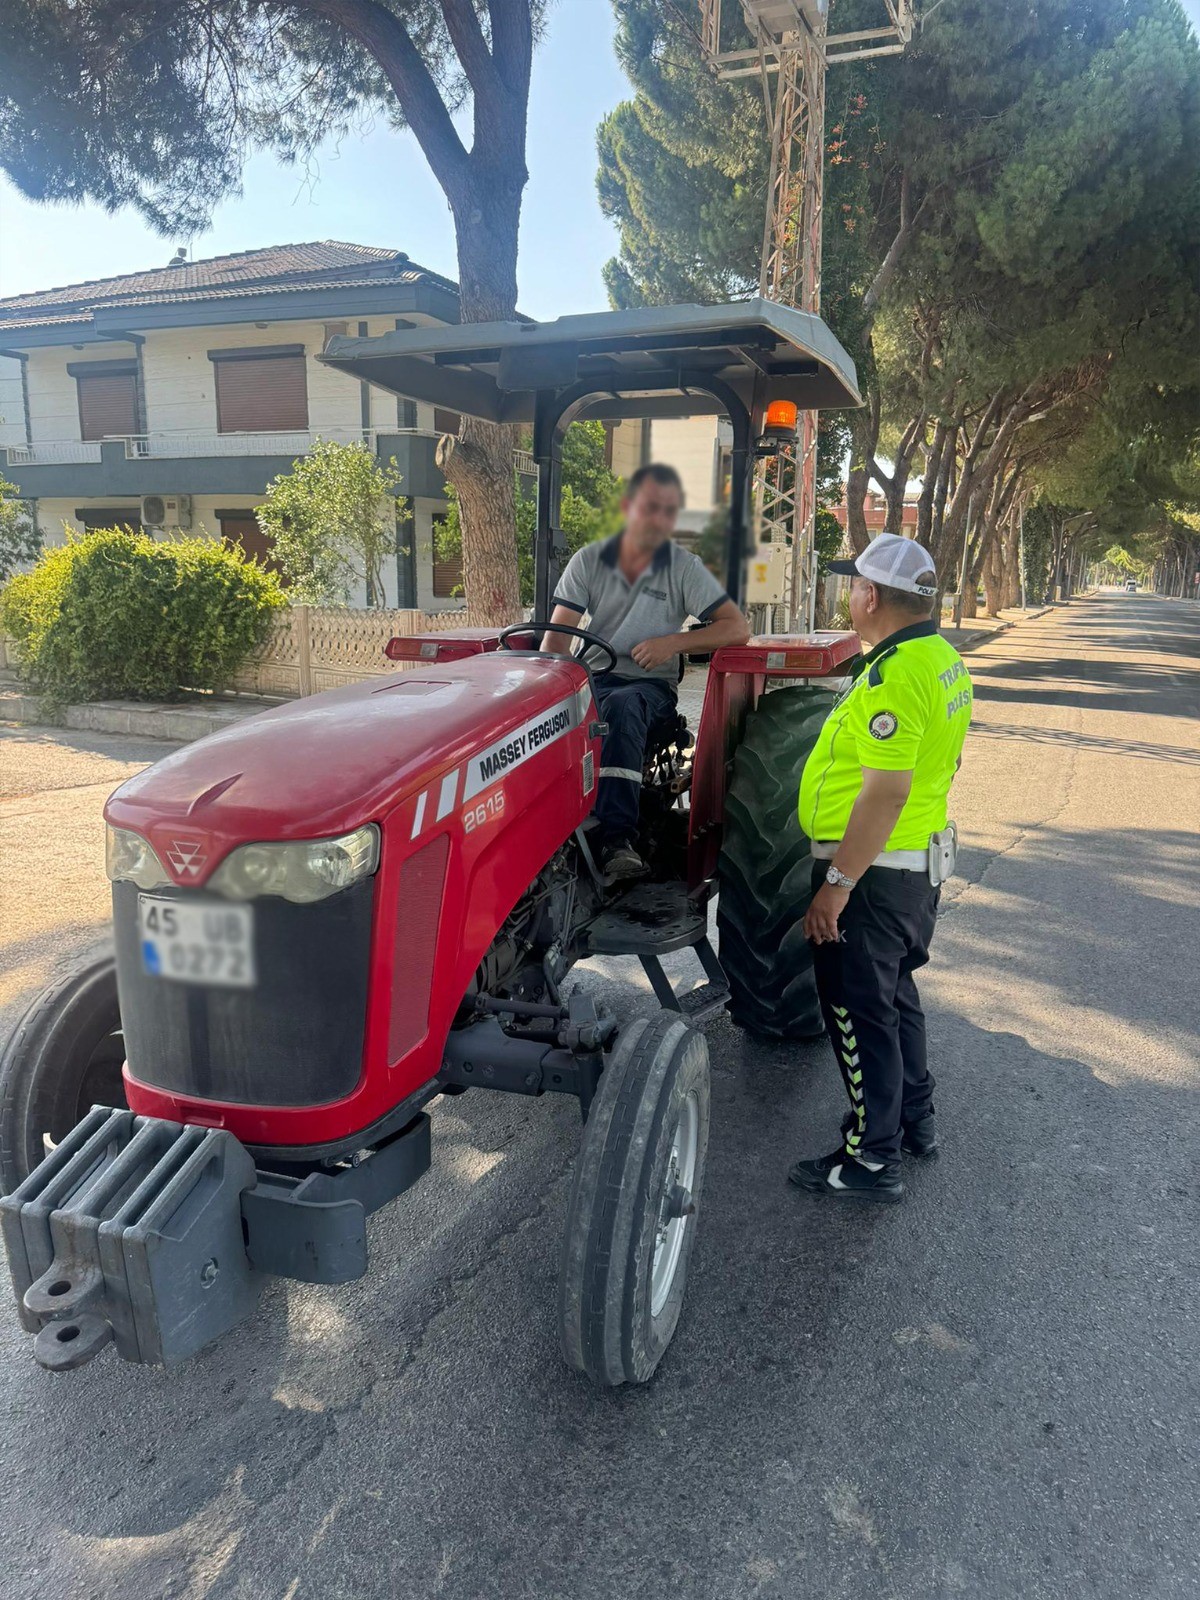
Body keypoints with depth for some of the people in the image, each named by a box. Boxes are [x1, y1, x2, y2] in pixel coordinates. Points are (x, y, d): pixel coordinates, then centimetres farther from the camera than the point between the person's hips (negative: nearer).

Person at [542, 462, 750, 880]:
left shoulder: (685, 569, 4)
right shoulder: (589, 561, 7)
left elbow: (738, 628, -1)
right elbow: (557, 637, 1)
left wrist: (674, 642, -12)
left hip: (649, 684, -2)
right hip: (589, 677, 2)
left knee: (622, 707, -39)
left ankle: (617, 838, -45)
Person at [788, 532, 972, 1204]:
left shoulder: (894, 675, -25)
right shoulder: (944, 658, 7)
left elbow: (885, 793, -29)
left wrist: (836, 884, -25)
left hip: (872, 870, -10)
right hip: (925, 857, 10)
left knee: (860, 1009, 2)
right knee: (895, 991, 24)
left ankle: (874, 1159, 14)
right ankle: (915, 1119, 38)